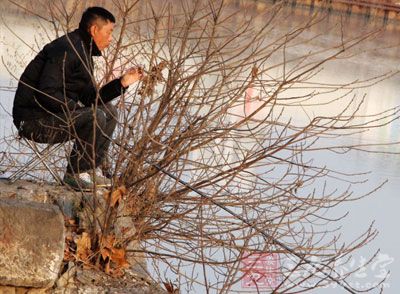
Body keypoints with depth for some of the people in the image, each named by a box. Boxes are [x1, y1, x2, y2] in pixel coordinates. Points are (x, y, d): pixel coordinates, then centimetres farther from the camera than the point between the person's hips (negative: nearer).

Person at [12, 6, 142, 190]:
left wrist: (122, 83, 5)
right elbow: (46, 92, -26)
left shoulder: (83, 53, 15)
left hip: (55, 115, 10)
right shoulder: (66, 50, -18)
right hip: (34, 119, -10)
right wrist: (76, 108, -19)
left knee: (109, 111, 12)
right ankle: (75, 174, -11)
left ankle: (92, 169, 9)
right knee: (95, 117, -25)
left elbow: (89, 98, 12)